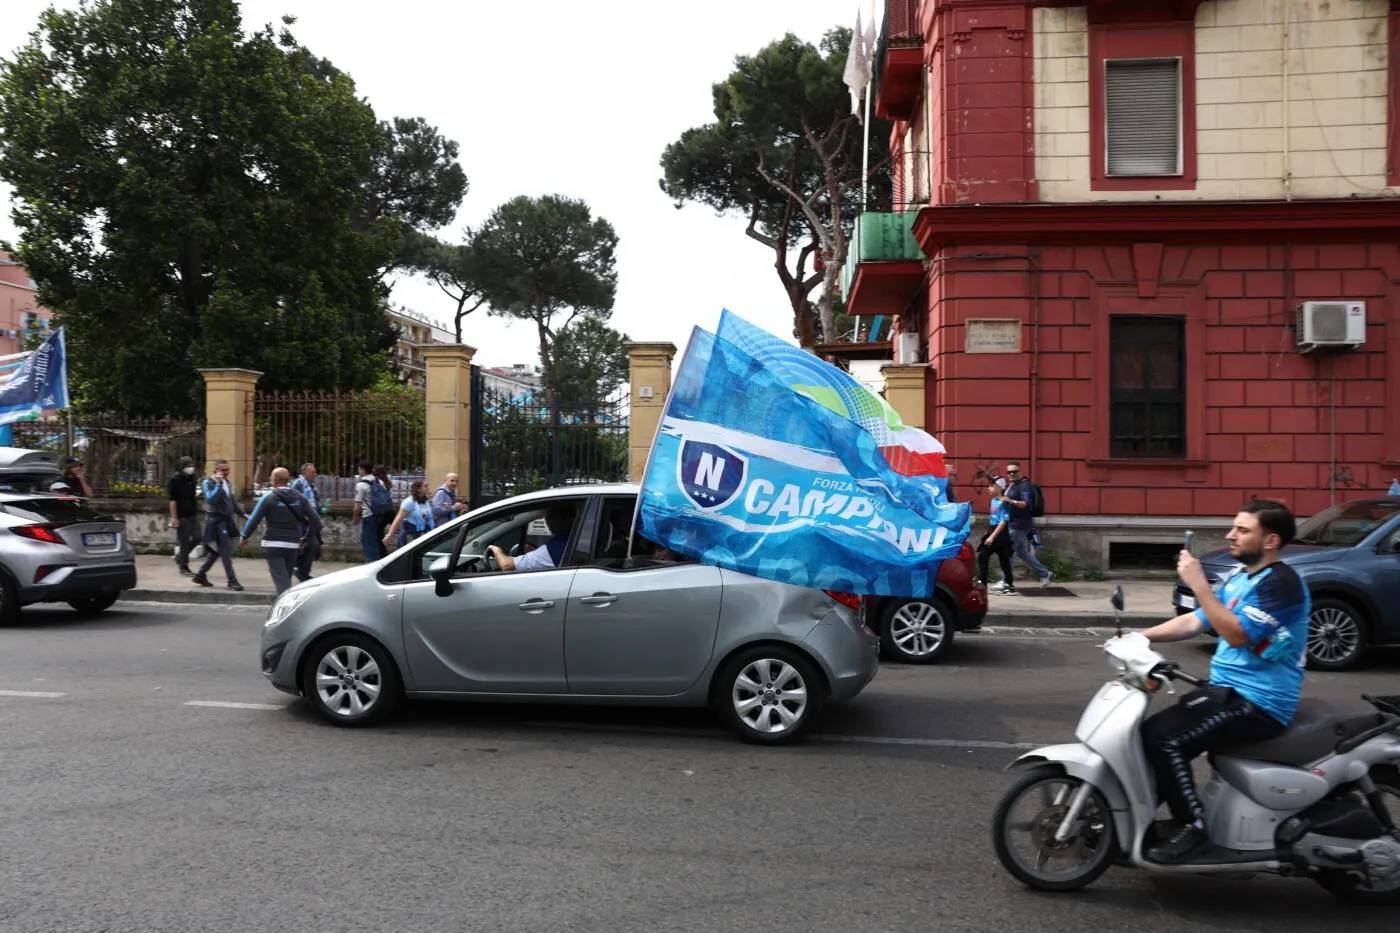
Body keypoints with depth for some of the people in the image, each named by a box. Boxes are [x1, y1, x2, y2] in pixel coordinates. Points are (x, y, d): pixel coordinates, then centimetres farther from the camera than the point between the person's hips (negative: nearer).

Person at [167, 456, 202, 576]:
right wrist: (174, 518, -17)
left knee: (196, 537, 4)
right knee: (184, 541, -1)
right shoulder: (175, 480, -9)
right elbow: (172, 500, -13)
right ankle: (183, 567, 9)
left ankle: (179, 557, 25)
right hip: (182, 515, -7)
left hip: (193, 514, 7)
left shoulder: (192, 478, 11)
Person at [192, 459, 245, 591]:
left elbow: (232, 501, 25)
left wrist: (243, 514, 19)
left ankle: (200, 575, 25)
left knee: (216, 550, 14)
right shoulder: (208, 482, -8)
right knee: (226, 551, -9)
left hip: (227, 519, 8)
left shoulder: (227, 482, 16)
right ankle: (232, 580, -5)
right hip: (215, 519, -8)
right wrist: (219, 483, -21)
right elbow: (211, 499, -24)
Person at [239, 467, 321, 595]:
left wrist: (244, 537, 6)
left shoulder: (269, 498, -7)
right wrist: (306, 538, 10)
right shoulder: (300, 498, 5)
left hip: (273, 545, -4)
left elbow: (254, 520, -8)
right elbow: (315, 520, 1)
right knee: (286, 579, 17)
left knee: (281, 581, -7)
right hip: (293, 546, 4)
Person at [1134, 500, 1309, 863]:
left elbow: (1237, 634, -25)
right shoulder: (1239, 579, 15)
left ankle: (1193, 827, -12)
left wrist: (1198, 584, -27)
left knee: (1161, 737, -23)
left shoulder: (1281, 583, -15)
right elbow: (1194, 622, 13)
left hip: (1258, 702, -10)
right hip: (1225, 689, 10)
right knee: (1153, 731, 6)